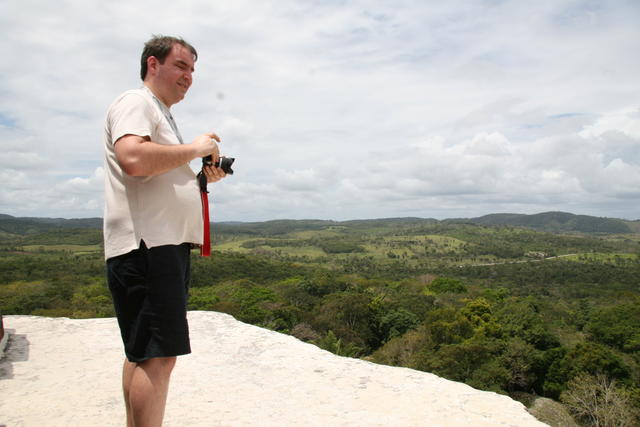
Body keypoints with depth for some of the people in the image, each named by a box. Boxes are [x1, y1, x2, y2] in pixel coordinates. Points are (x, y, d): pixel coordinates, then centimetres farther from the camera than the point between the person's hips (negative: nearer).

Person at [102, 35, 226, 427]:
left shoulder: (160, 114, 26)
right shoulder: (135, 103, -4)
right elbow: (133, 159, -25)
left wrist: (203, 178, 14)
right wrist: (195, 149, -13)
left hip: (166, 244, 11)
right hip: (146, 245, -11)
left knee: (143, 353, 13)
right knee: (158, 355, -12)